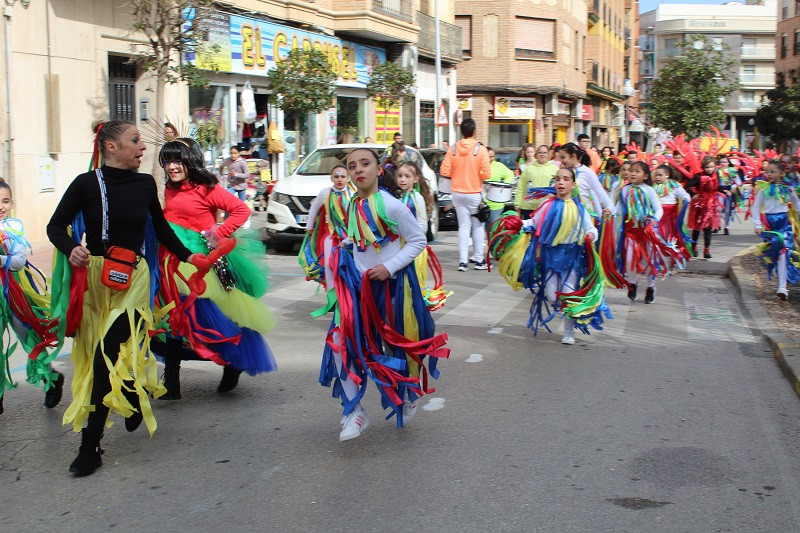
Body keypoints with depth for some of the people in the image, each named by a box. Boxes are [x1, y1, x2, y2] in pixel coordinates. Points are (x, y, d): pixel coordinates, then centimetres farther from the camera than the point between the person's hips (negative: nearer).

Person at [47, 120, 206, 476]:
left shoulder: (145, 184, 3)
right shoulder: (87, 183, -4)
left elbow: (161, 227, 18)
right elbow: (56, 226, 0)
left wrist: (188, 256, 15)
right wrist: (71, 249, -20)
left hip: (133, 277, 0)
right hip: (93, 276, 1)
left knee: (109, 356, -11)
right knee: (96, 355, 9)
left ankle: (90, 447, -5)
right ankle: (135, 397, 39)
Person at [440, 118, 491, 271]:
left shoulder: (453, 149, -2)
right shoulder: (480, 149, -11)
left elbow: (445, 172, -5)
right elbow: (486, 173, -15)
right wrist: (476, 174, 5)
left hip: (458, 194, 3)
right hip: (475, 194, -3)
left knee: (463, 226, 7)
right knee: (478, 226, 8)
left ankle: (463, 261, 1)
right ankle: (479, 260, 12)